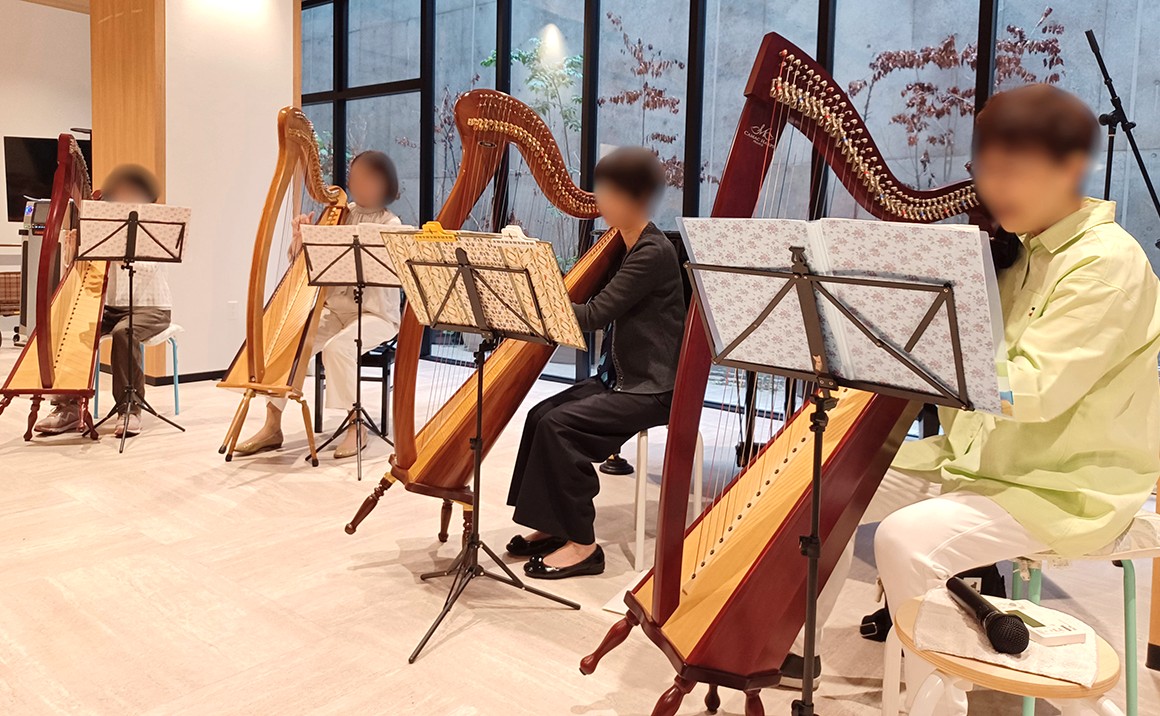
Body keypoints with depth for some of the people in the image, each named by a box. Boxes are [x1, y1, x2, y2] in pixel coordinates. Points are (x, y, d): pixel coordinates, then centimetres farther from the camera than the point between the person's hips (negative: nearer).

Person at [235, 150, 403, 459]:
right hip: (333, 308, 5)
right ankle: (272, 427, -8)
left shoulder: (390, 224, -3)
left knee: (337, 347, -32)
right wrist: (302, 236, -12)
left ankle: (356, 427, -15)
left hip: (374, 314, -4)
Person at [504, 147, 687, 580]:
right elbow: (580, 298, 17)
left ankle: (581, 544, -10)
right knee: (542, 414, -3)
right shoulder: (623, 246, 12)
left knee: (560, 425, -21)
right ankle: (553, 525, 9)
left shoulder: (654, 252, -18)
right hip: (620, 377, 9)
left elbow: (594, 315, -22)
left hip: (652, 387, -9)